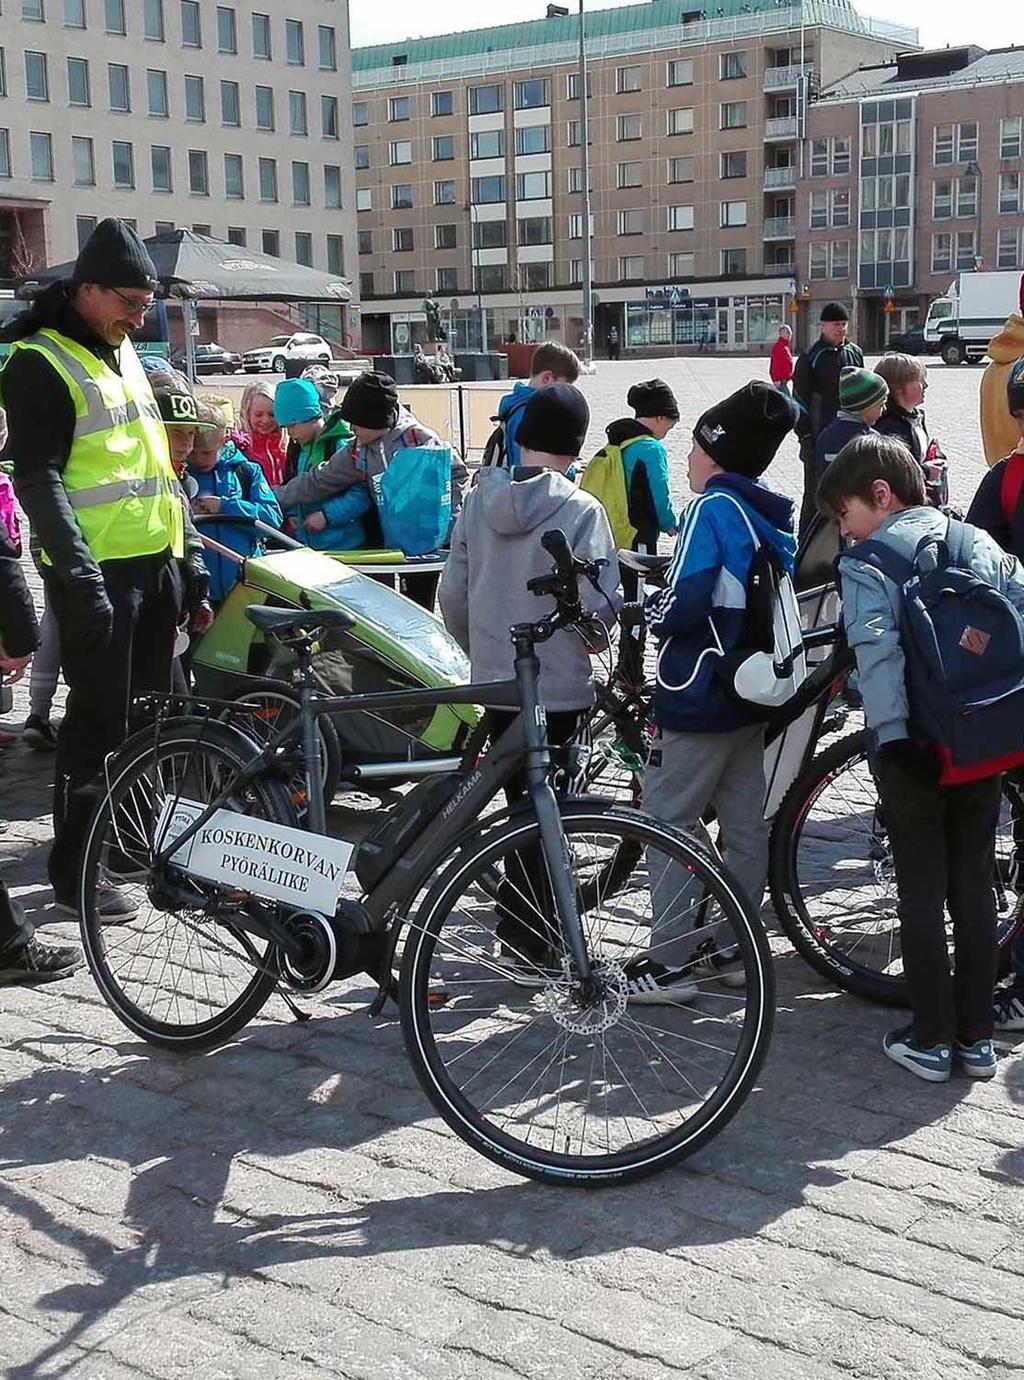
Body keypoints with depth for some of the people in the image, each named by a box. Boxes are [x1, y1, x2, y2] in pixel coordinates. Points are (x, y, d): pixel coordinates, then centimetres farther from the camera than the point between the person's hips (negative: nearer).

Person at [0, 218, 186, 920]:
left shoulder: (121, 351, 17)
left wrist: (182, 548, 21)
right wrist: (80, 577, -23)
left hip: (156, 562, 8)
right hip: (98, 572, -8)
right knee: (100, 721, -5)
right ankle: (76, 874, 4)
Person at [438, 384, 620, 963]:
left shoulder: (480, 499, 0)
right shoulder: (580, 510, -15)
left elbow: (453, 595, 4)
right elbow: (599, 606, -17)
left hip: (495, 682, 5)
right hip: (560, 686, -5)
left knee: (523, 804, 17)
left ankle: (519, 921, 26)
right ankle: (531, 932, 12)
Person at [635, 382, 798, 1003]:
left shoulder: (711, 509, -15)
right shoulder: (776, 516, 10)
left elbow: (684, 604, -23)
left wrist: (652, 611, -2)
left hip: (699, 697, -9)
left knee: (667, 824, -1)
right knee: (747, 826, 13)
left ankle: (672, 963, 2)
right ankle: (735, 947, 23)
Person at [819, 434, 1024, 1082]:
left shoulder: (867, 562, -9)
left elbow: (877, 647, -21)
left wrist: (892, 733, -23)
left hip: (913, 750, -5)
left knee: (922, 893, 5)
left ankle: (931, 1039, 11)